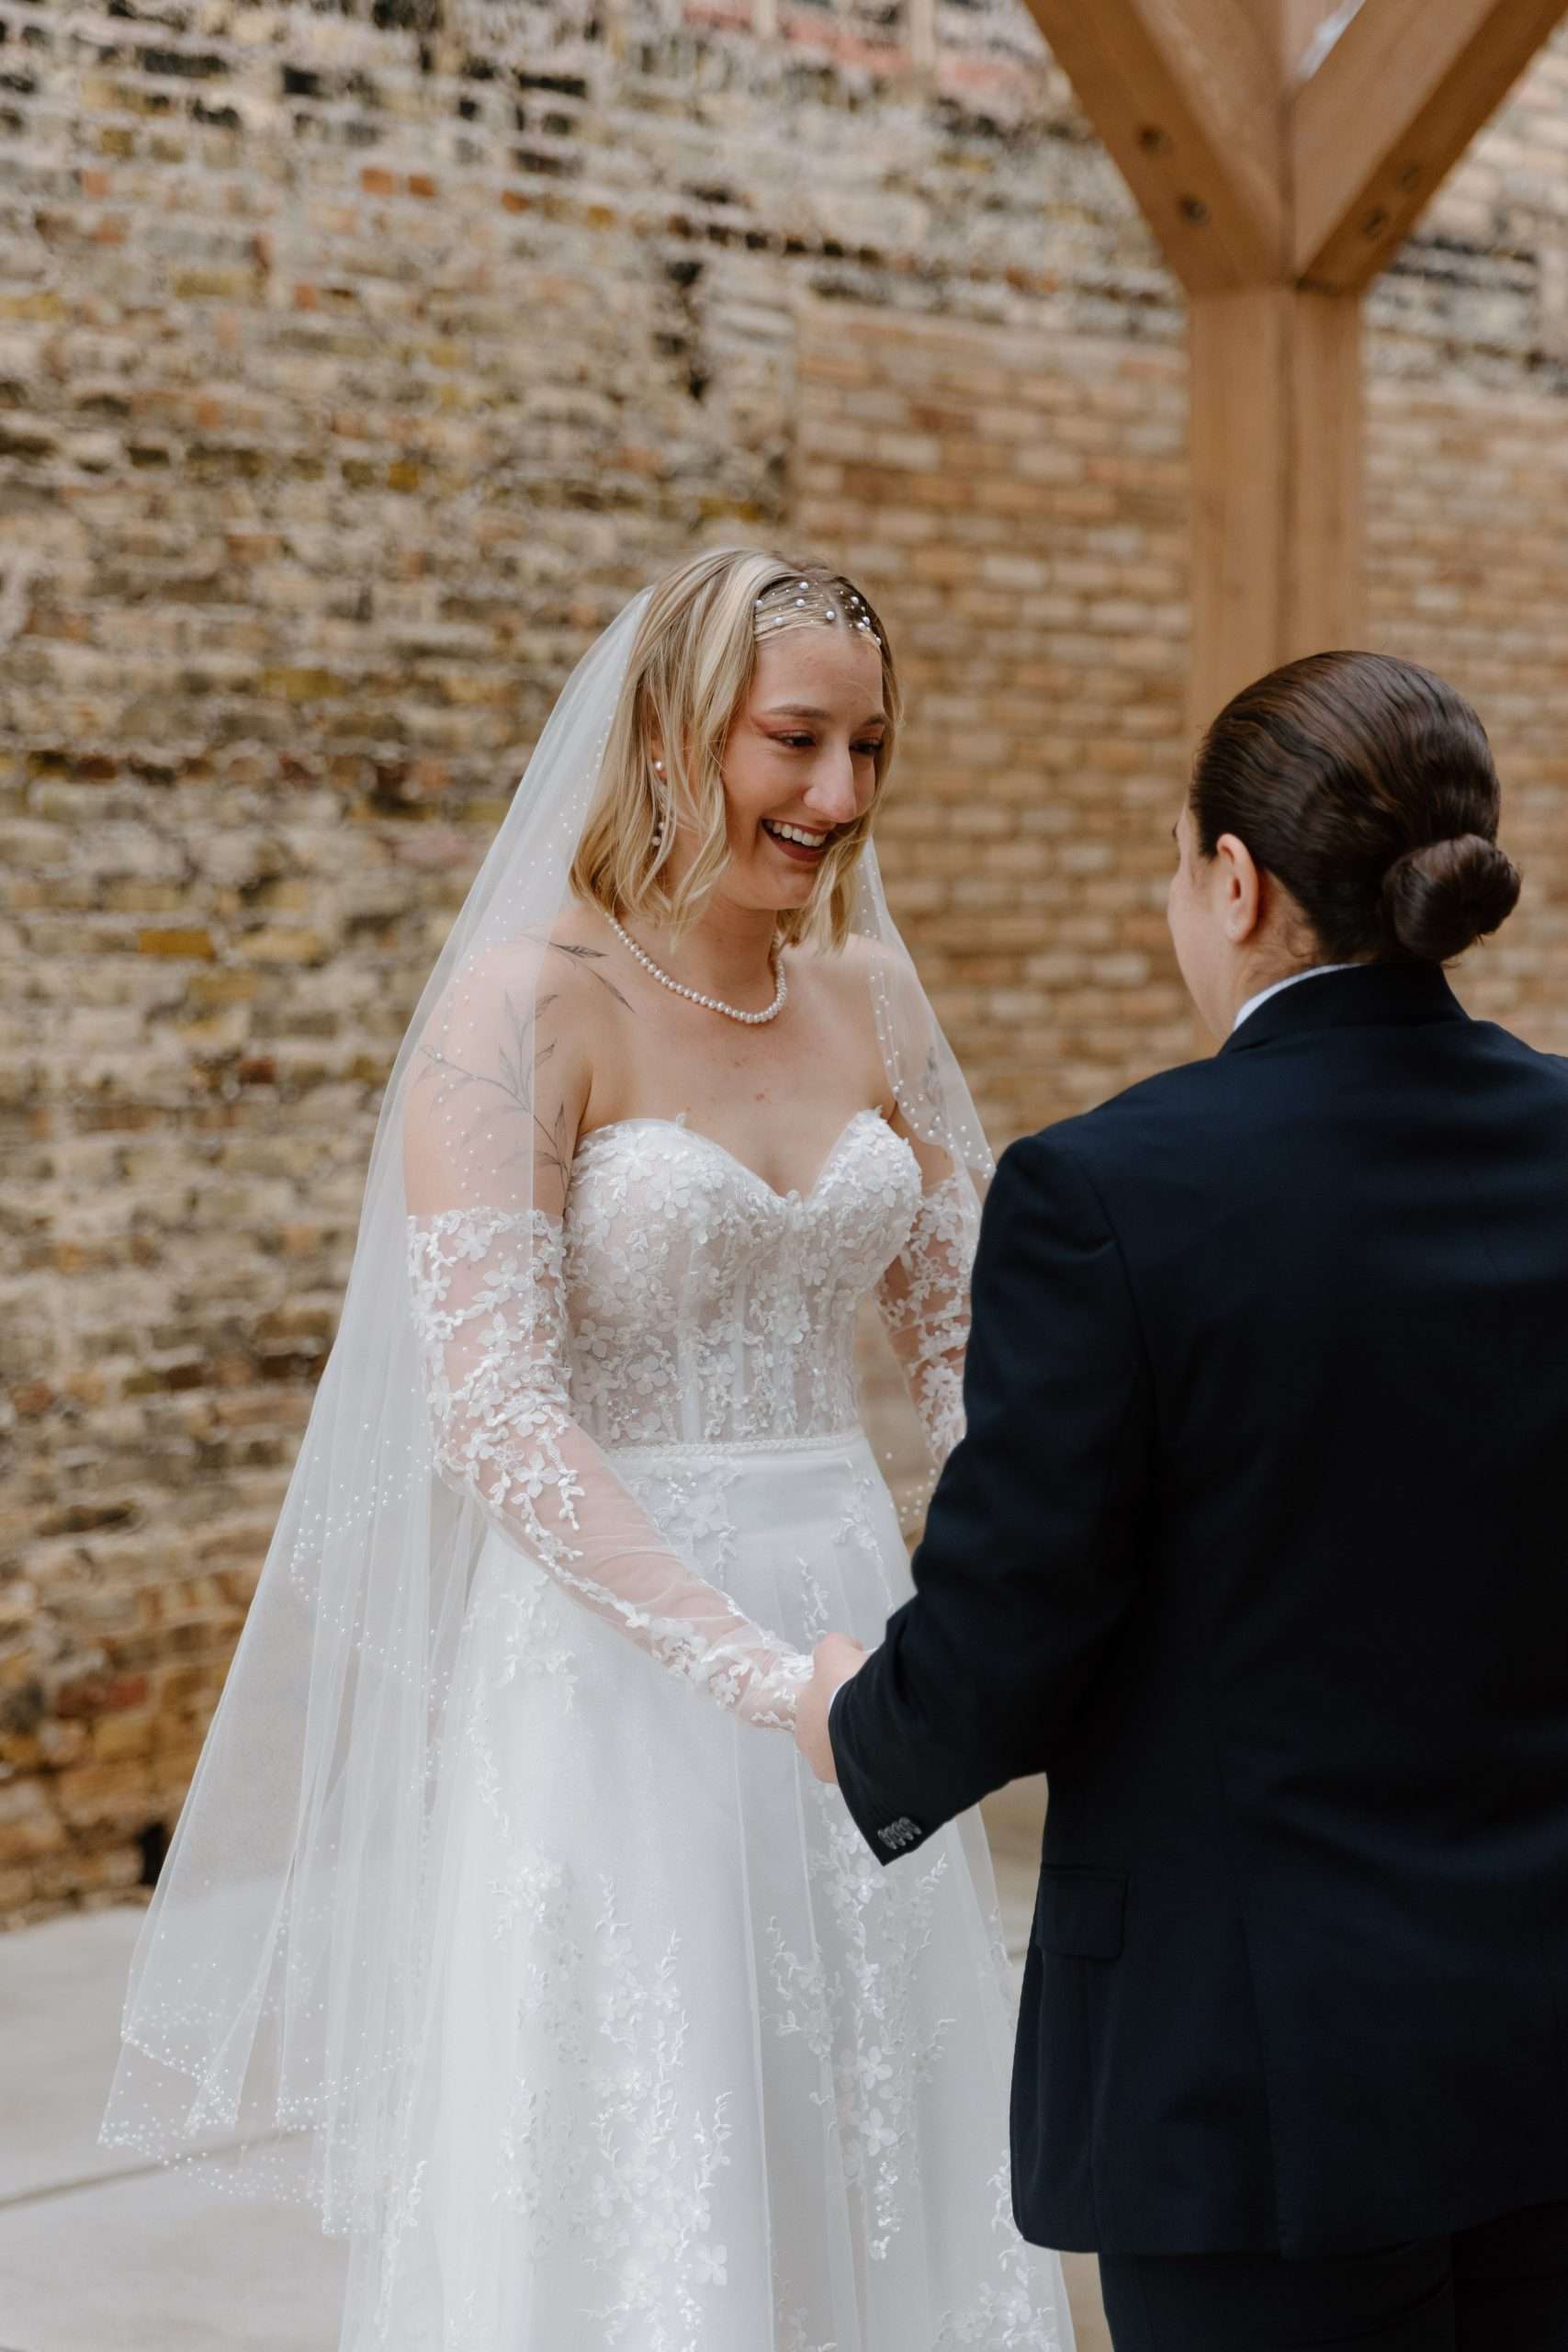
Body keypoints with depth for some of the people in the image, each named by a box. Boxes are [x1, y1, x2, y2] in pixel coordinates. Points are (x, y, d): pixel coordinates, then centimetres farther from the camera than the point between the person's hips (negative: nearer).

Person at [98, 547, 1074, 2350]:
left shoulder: (870, 995, 7)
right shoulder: (527, 1004, -12)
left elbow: (967, 1341, 10)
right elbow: (492, 1411, -19)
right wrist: (762, 1672, -27)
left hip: (849, 1625, 6)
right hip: (608, 1659, -6)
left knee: (882, 2197, 14)